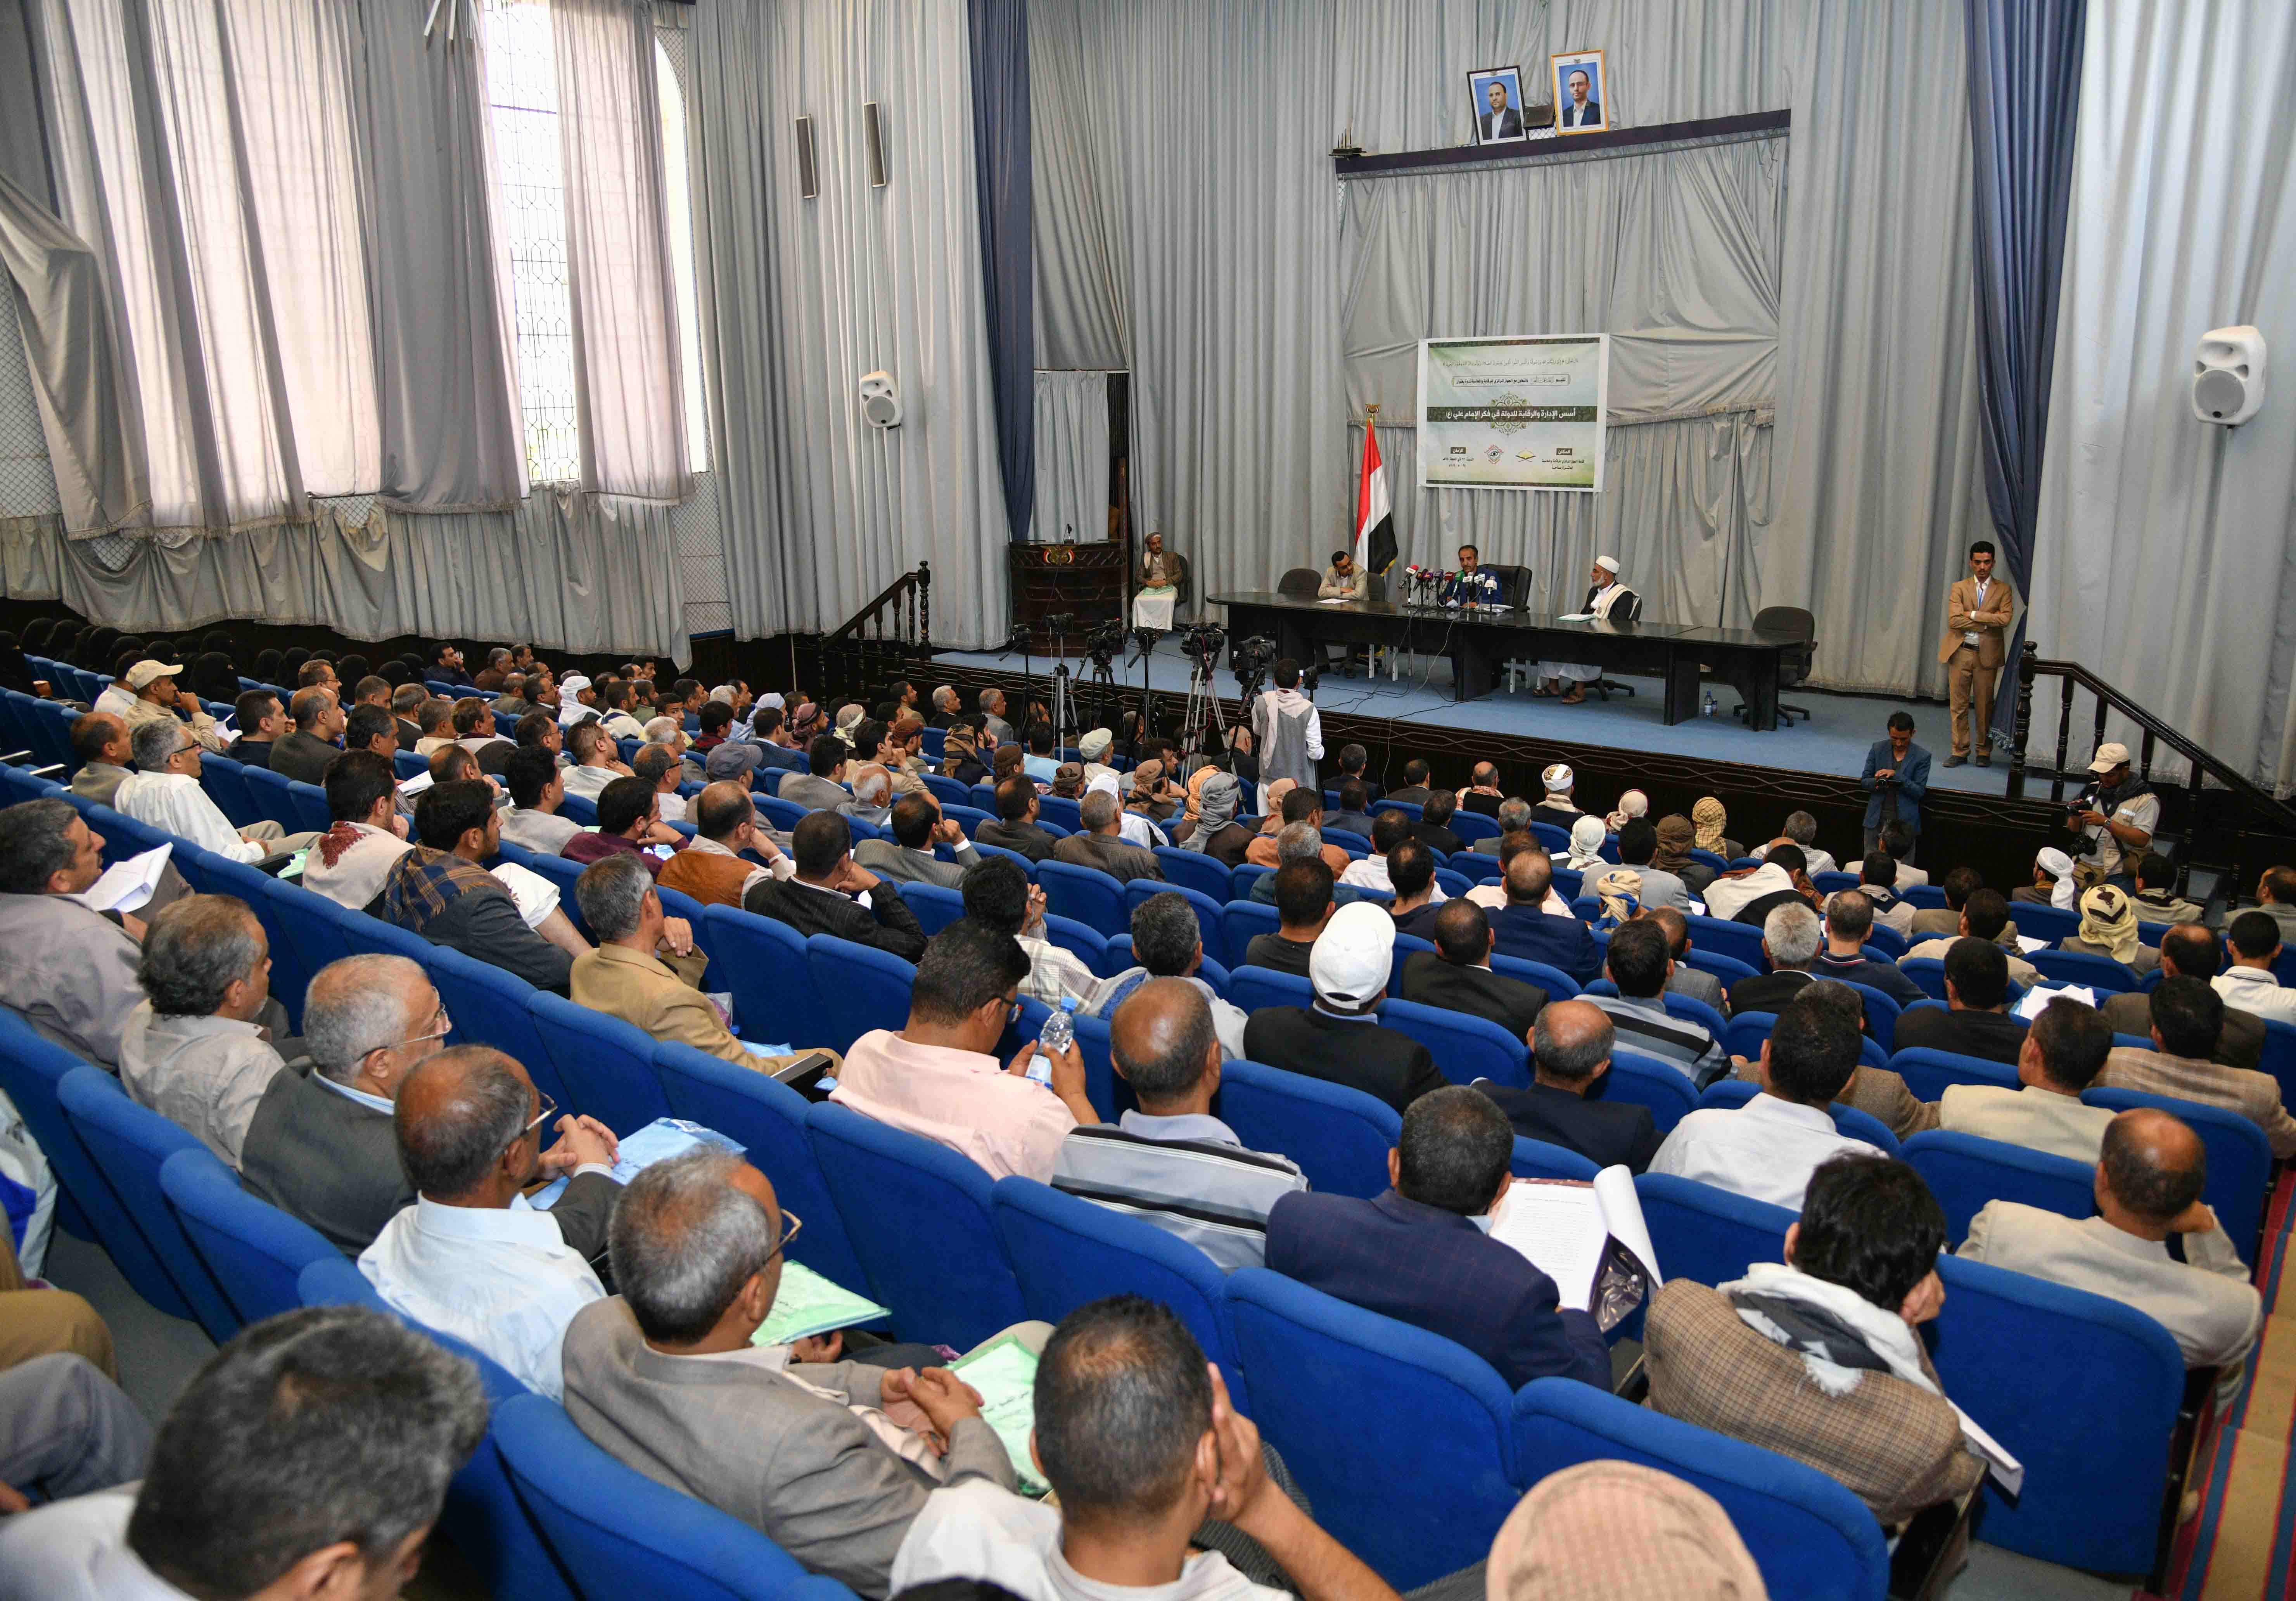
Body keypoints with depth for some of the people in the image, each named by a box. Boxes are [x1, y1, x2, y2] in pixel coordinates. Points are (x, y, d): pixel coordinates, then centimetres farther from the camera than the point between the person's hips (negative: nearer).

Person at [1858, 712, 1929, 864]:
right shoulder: (1877, 749, 3)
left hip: (1905, 822, -2)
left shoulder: (1922, 757, -3)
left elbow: (1919, 792, -7)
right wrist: (1876, 783, -17)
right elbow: (1864, 782, 6)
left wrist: (1896, 775, -20)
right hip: (1877, 819, 2)